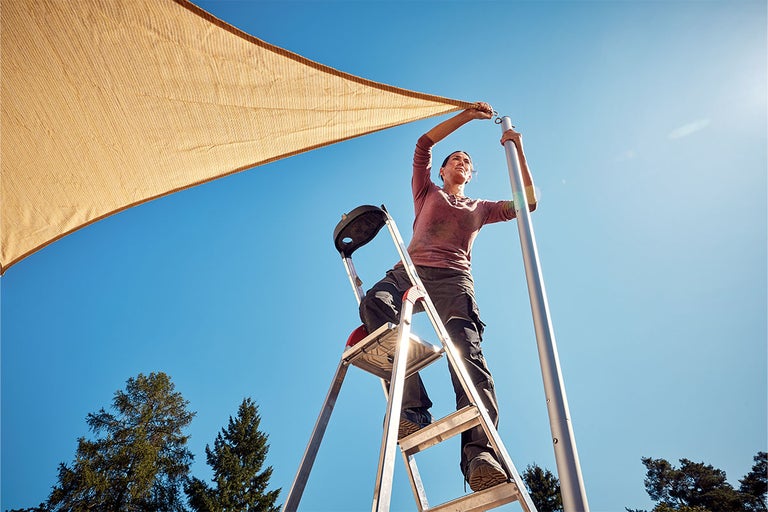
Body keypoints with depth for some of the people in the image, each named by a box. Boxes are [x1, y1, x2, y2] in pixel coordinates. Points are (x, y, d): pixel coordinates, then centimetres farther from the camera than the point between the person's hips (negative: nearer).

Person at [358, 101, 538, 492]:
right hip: (410, 270, 0)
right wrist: (467, 115, 19)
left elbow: (528, 203, 24)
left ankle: (479, 452, -42)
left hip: (453, 278, 1)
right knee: (374, 302, -36)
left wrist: (518, 151, 21)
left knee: (467, 350, -27)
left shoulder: (480, 209, 33)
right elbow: (423, 144, 20)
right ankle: (413, 409, -41)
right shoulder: (427, 193, 30)